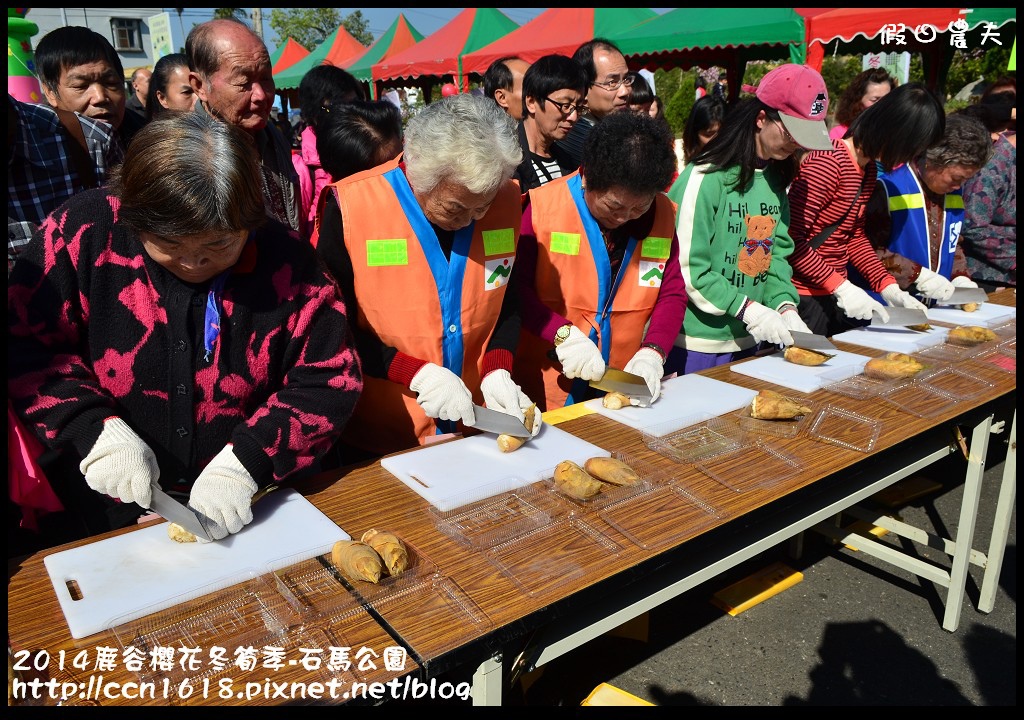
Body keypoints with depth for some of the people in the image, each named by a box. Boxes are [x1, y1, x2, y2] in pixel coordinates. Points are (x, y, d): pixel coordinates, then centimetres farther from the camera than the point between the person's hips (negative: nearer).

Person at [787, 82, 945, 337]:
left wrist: (889, 287, 5)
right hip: (805, 296, -9)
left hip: (836, 294, 9)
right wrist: (841, 287, -23)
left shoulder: (868, 168, 11)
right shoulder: (828, 163, -19)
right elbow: (792, 238, -23)